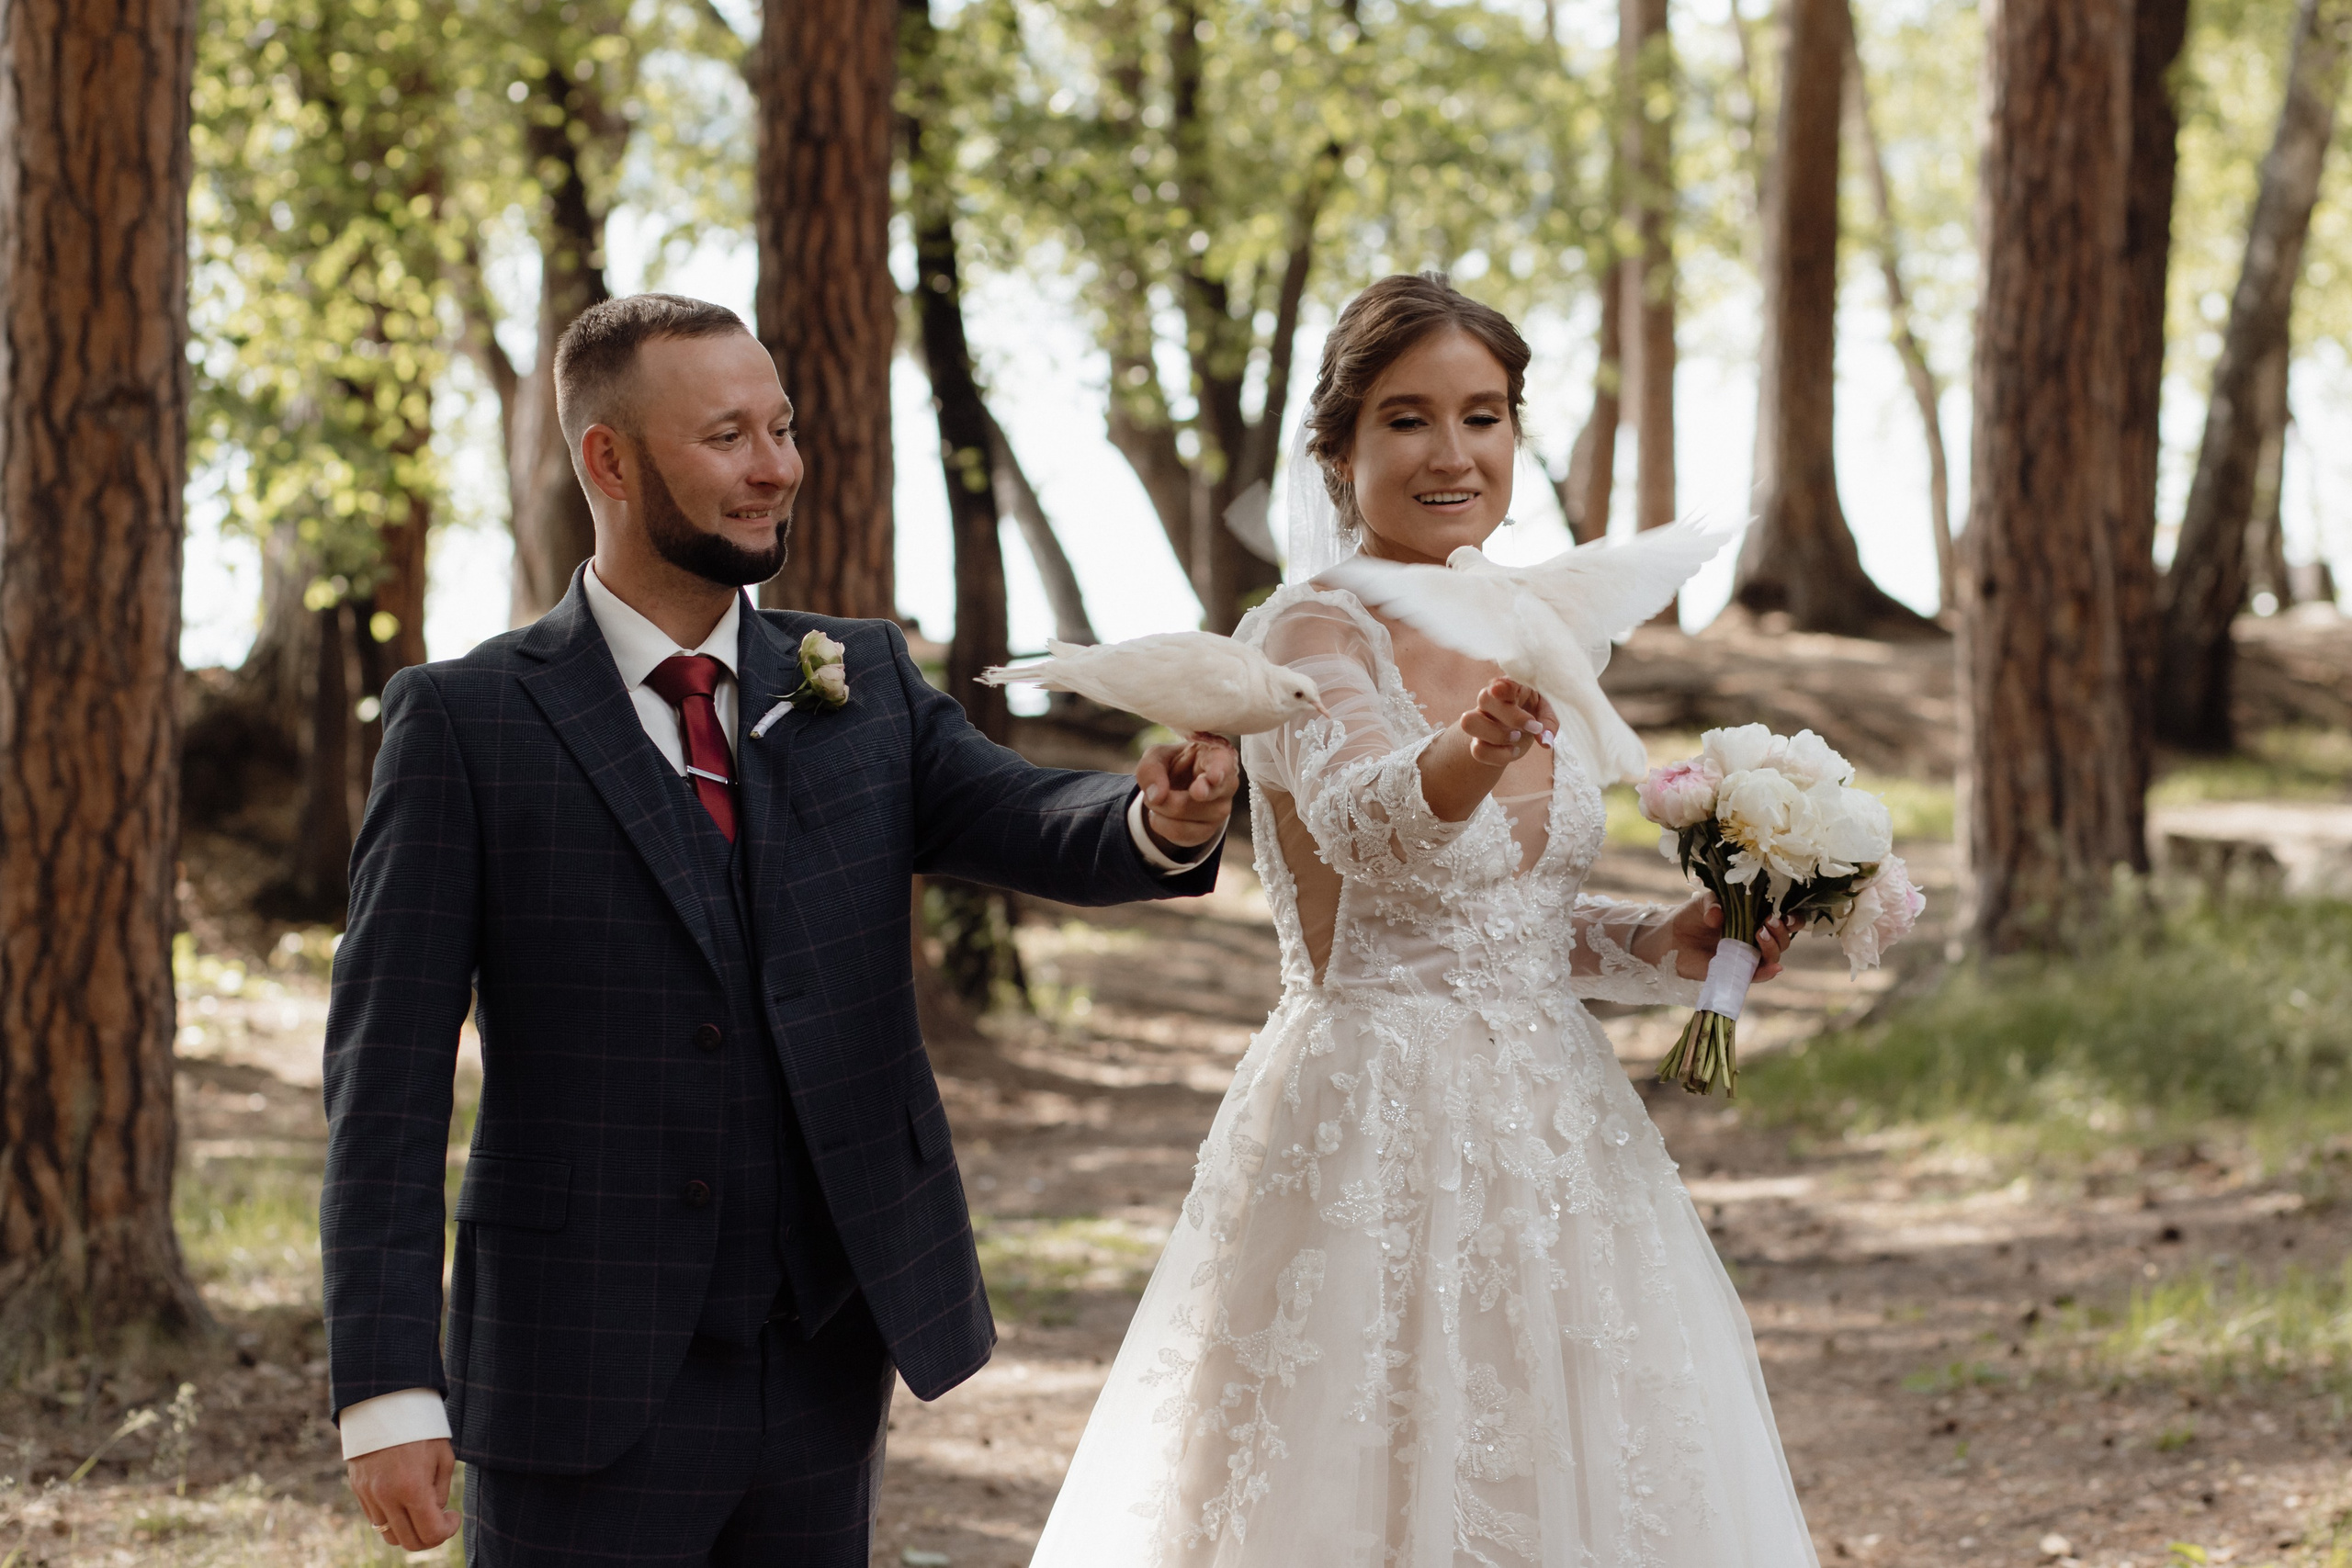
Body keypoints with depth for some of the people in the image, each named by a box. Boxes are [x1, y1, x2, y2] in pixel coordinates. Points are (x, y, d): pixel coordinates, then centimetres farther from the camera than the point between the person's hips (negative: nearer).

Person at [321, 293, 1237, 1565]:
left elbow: (1031, 825, -7)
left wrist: (1159, 822, -31)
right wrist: (386, 1390, -14)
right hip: (585, 1387, -4)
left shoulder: (865, 683, 8)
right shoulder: (466, 722, -4)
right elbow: (388, 1069, -7)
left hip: (828, 1366, 4)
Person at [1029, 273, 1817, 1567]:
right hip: (1377, 1140, -7)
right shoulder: (1308, 636, -12)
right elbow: (1367, 823, -35)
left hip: (1548, 1141, 8)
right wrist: (1471, 751, -55)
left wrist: (1669, 944, 4)